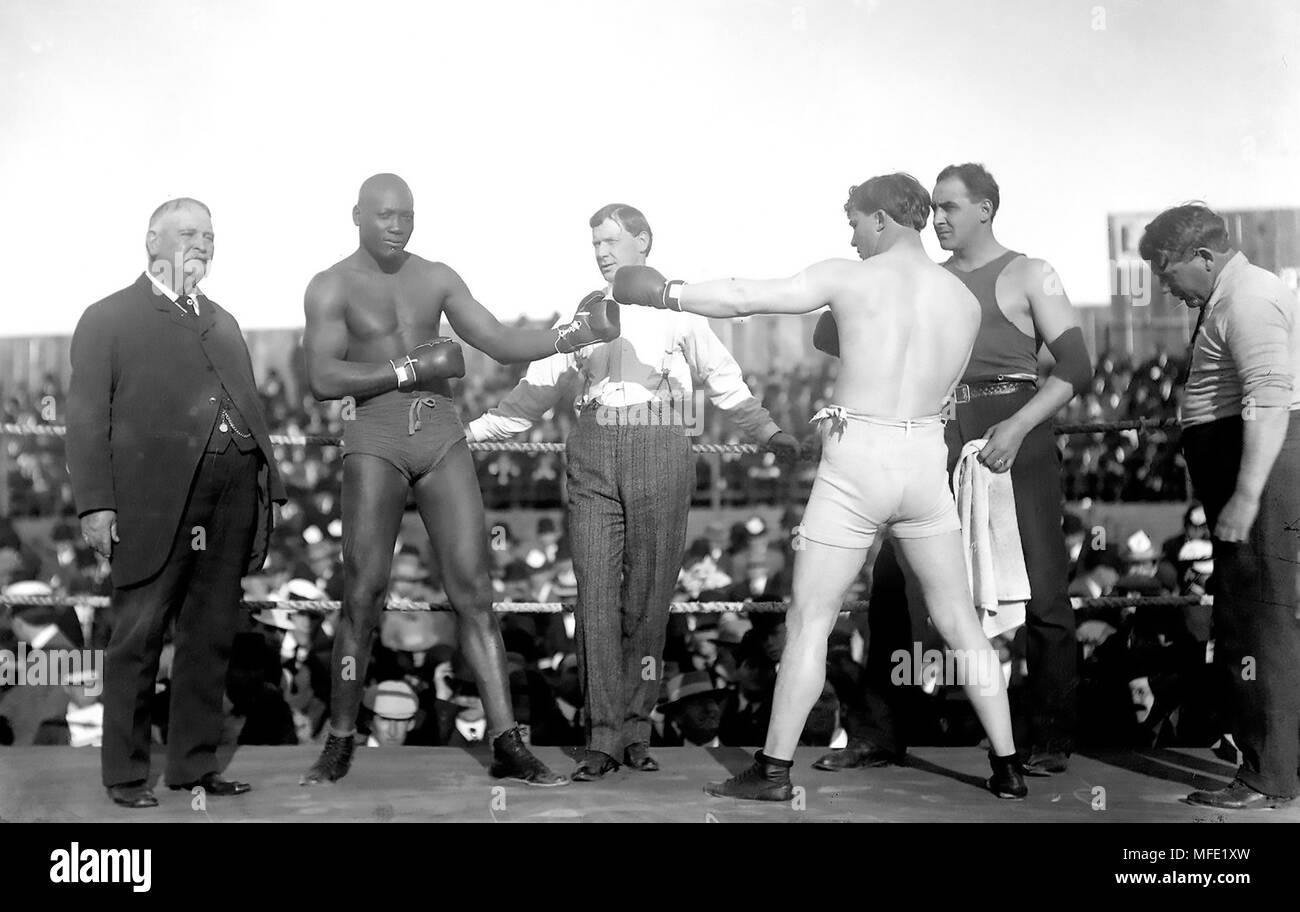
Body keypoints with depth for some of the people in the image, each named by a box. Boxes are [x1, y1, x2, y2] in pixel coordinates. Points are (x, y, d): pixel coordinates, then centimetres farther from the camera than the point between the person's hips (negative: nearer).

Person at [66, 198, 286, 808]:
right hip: (155, 499, -5)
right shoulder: (108, 318, 7)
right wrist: (94, 503, -11)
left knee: (212, 635, 8)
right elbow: (87, 417, -1)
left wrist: (268, 488, 11)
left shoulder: (223, 322, 24)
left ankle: (194, 763, 16)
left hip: (234, 493, 5)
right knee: (139, 636, -1)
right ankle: (125, 773, 8)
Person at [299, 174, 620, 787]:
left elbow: (501, 344, 8)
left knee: (473, 591, -4)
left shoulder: (437, 278, 13)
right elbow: (323, 380, -10)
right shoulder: (331, 287, 2)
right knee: (363, 595, -4)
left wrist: (570, 335, -7)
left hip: (442, 435, 3)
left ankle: (507, 747, -5)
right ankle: (339, 743, 12)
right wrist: (411, 369, -13)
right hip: (375, 437, -3)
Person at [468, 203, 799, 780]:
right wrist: (474, 429, 12)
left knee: (647, 598, -1)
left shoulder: (676, 307, 11)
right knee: (596, 596, -6)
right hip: (593, 459, 2)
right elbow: (538, 389, 18)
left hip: (660, 455, -2)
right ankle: (603, 736, -4)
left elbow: (724, 379, 15)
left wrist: (768, 432, 9)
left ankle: (636, 730, 6)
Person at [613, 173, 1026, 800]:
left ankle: (774, 770, 10)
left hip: (856, 462, -4)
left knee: (809, 623, 5)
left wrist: (667, 293, 11)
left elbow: (741, 299, -3)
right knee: (958, 619, 14)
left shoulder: (848, 279, -6)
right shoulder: (965, 300, 6)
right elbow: (941, 390, 14)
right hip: (926, 458, 4)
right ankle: (1006, 766, 16)